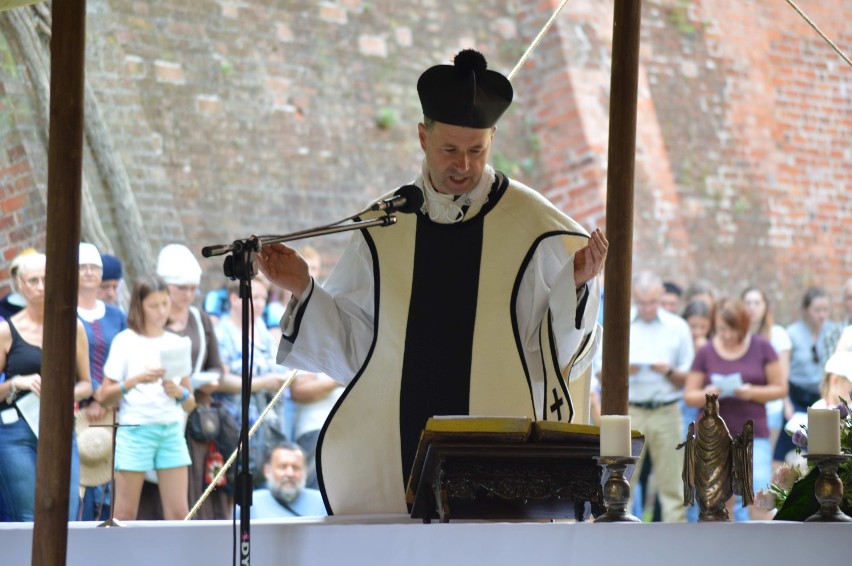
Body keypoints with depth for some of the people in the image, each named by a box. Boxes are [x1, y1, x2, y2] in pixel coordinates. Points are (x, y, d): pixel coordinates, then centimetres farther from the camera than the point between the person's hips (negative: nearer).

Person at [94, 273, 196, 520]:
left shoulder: (177, 343, 13)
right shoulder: (125, 341, 3)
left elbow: (190, 405, 15)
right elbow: (103, 397, -3)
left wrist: (180, 393, -6)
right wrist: (137, 380, -16)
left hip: (172, 429, 3)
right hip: (135, 428, -3)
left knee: (179, 513, -3)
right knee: (125, 514, -4)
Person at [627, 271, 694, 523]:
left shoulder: (677, 327, 8)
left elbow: (689, 379, 9)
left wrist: (669, 372, -11)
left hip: (667, 413, 1)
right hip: (629, 411, -1)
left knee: (672, 487, 1)